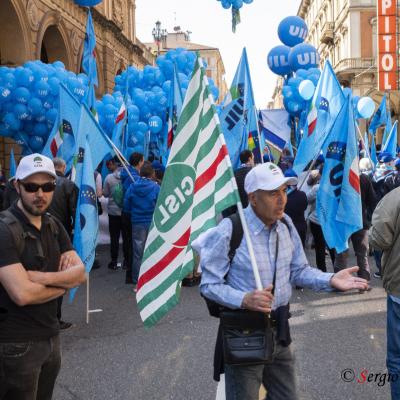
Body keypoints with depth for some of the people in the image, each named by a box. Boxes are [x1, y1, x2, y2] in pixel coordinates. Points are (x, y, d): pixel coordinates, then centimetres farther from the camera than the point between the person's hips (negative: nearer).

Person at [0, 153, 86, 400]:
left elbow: (81, 273, -2)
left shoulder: (54, 226, 6)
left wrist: (40, 277, -19)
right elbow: (22, 294, -26)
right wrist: (64, 283, -10)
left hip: (51, 336, 7)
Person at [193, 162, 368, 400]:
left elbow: (298, 271, 9)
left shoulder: (286, 224, 1)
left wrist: (330, 280, -9)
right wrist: (244, 300, -31)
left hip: (279, 329, 6)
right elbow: (209, 284, -16)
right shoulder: (229, 231, -20)